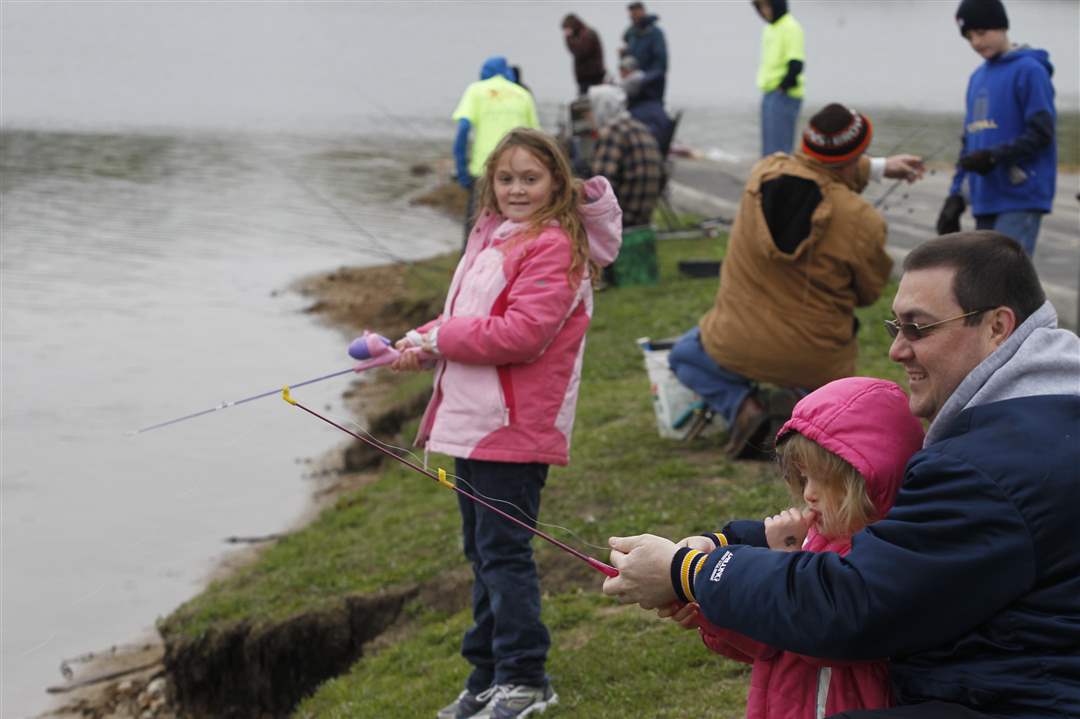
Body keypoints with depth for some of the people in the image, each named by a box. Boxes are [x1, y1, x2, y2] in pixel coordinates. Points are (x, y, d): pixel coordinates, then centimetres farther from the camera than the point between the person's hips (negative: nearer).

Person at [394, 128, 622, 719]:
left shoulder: (553, 247, -14)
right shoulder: (490, 235, 15)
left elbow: (521, 333, -23)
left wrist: (438, 338, -16)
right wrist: (421, 340, 0)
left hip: (513, 428, -10)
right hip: (472, 422, 10)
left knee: (503, 549, -5)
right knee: (482, 550, 16)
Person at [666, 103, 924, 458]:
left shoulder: (763, 174, -10)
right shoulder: (863, 222, -22)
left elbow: (819, 170, 14)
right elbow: (868, 292, -5)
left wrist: (880, 167, 24)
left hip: (737, 347, 1)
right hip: (816, 360, 0)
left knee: (684, 356, 31)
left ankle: (742, 405, 2)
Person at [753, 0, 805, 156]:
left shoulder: (791, 27, -12)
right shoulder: (769, 28, 16)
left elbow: (796, 63, -19)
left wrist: (784, 85, -17)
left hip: (784, 95, -10)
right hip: (770, 93, 10)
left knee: (777, 148, -14)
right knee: (768, 148, 14)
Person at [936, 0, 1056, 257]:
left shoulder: (1029, 70, -6)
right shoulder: (977, 78, 18)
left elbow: (1041, 133, -11)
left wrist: (994, 156, -21)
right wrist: (956, 193, 14)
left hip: (1021, 199, -8)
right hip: (985, 201, 8)